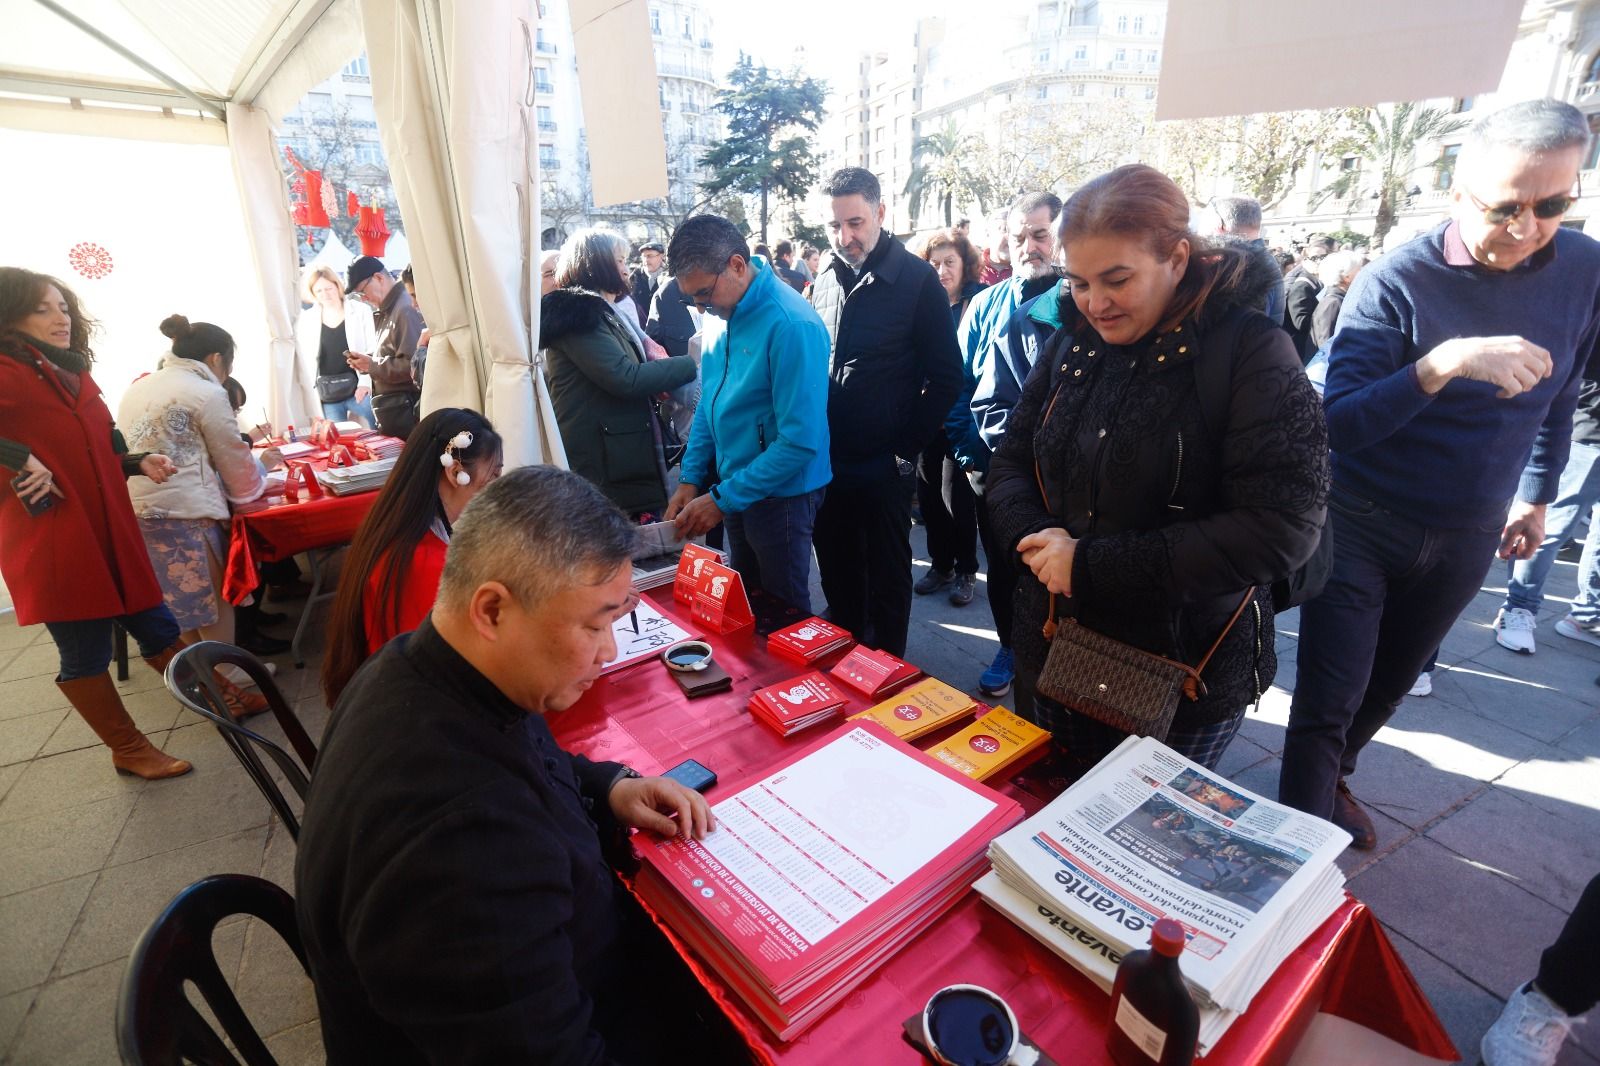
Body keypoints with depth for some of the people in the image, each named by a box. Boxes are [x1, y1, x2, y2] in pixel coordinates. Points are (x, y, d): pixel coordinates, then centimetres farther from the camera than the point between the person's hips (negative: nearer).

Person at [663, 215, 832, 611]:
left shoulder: (792, 325, -23)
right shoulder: (725, 314, 2)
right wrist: (691, 478, 3)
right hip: (734, 486, 7)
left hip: (780, 495, -7)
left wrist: (722, 499, -21)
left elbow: (800, 441, -25)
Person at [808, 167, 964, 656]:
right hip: (828, 461, 5)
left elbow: (946, 376, -7)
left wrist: (906, 447, -9)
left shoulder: (917, 280, -7)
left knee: (887, 578, 10)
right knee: (836, 573, 18)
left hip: (883, 465, -5)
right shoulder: (825, 281, 9)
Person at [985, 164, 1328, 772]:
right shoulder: (1072, 344, 1)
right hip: (1055, 651, 5)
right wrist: (1034, 537, -16)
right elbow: (1011, 461, 6)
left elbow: (1281, 529, -22)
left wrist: (1091, 565, -25)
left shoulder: (1251, 352, -14)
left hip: (1187, 678, -4)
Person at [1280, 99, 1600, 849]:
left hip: (1466, 540, 5)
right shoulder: (1396, 281, -16)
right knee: (1325, 706, -4)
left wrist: (1538, 492, 19)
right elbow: (1337, 425, -24)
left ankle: (1333, 780, 46)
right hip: (1362, 528, -5)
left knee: (1385, 689, 22)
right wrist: (1441, 364, -37)